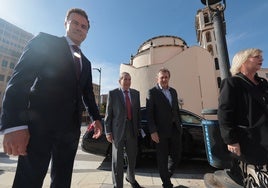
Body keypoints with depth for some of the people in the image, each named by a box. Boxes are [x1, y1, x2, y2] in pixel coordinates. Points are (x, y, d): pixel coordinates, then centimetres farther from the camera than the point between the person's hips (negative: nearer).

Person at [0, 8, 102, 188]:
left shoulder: (86, 63, 18)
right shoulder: (44, 41, 4)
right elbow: (20, 78, -8)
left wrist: (96, 117, 11)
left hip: (71, 127, 5)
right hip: (40, 123, -4)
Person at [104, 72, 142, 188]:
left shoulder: (136, 93, 6)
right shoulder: (113, 93, -4)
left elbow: (138, 111, 9)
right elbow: (108, 114, -5)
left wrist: (138, 127, 7)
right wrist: (108, 131, -7)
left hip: (132, 130, 4)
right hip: (118, 130, -4)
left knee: (132, 157, 19)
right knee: (117, 159, 6)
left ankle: (131, 178, 46)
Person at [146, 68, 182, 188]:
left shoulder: (173, 91, 13)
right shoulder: (152, 92, -5)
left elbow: (177, 109, 16)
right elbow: (149, 113, -11)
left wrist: (180, 124, 12)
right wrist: (153, 131, -15)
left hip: (175, 129, 6)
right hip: (161, 131, -5)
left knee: (176, 156, 15)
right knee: (162, 158, 9)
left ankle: (166, 176, 43)